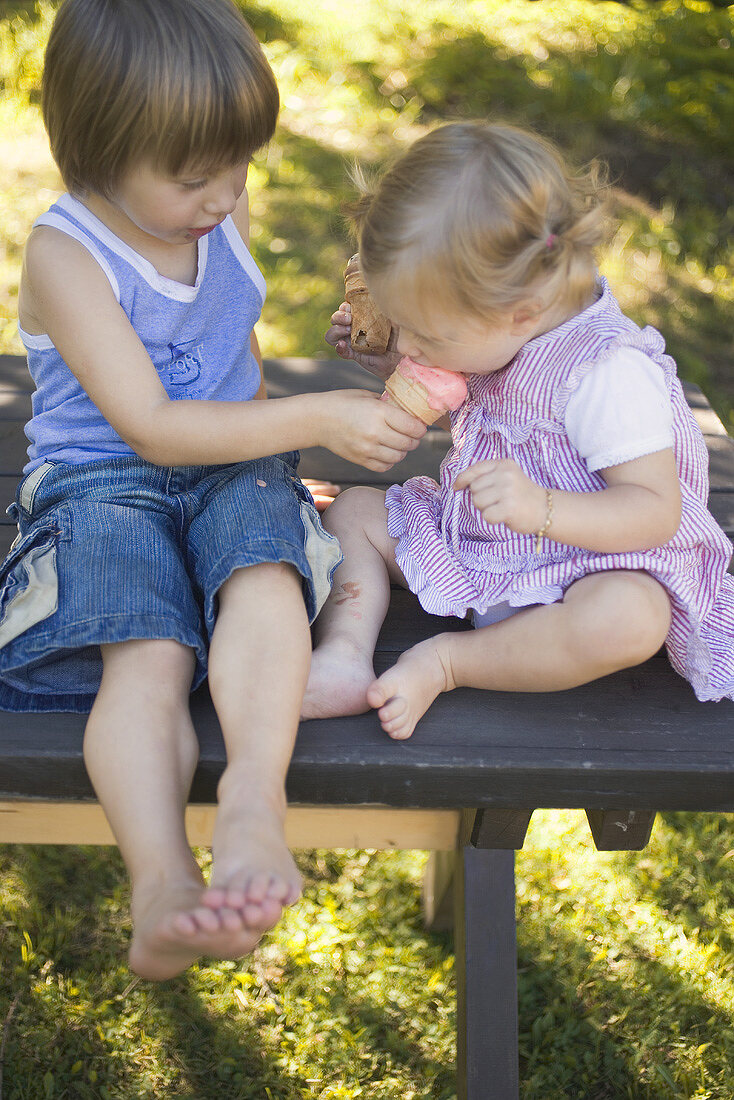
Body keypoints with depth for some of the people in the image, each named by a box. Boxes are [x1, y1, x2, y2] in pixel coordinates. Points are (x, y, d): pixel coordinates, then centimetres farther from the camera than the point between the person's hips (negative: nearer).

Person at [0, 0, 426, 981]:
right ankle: (163, 886, -45)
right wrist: (316, 420, -19)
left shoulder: (222, 210, 7)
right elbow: (151, 427, -18)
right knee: (148, 657, -32)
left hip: (232, 466, 4)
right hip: (102, 485, -4)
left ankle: (255, 804, -48)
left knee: (264, 567, -32)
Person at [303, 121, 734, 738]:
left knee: (629, 620, -40)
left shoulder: (611, 373, -28)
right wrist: (387, 365, 3)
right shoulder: (491, 332, -4)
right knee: (354, 509, 3)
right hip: (472, 544, 8)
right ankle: (344, 659, -19)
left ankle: (445, 663, -25)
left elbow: (657, 512, -29)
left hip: (587, 557, -8)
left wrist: (542, 510, -43)